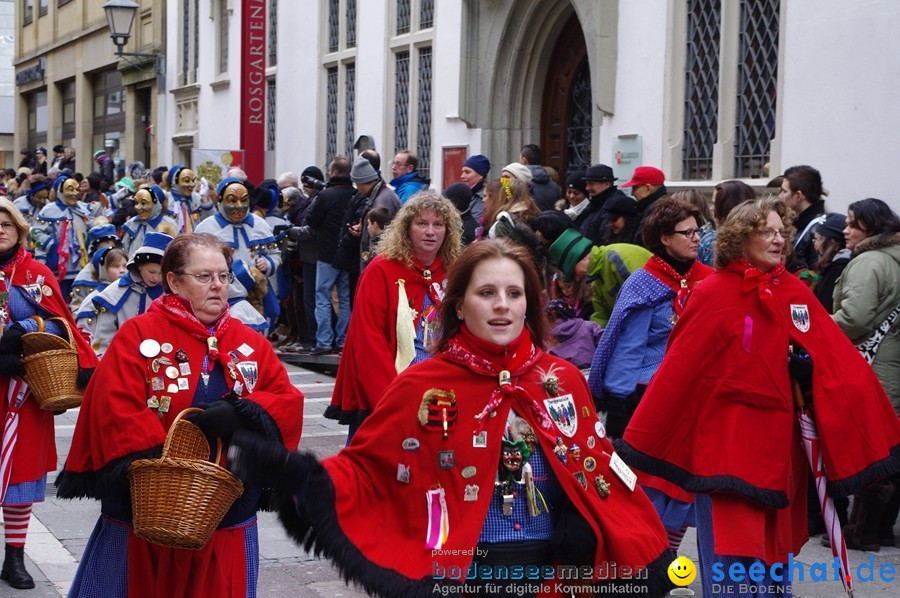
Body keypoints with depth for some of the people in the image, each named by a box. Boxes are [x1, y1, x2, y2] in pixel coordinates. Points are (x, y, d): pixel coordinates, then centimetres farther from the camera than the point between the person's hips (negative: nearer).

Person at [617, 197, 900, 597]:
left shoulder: (794, 291, 6)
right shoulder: (713, 293, -9)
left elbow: (835, 359, 2)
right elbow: (679, 369, -10)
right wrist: (643, 442, -9)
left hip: (778, 444, 5)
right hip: (726, 441, -5)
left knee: (773, 551, 15)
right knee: (732, 559, -7)